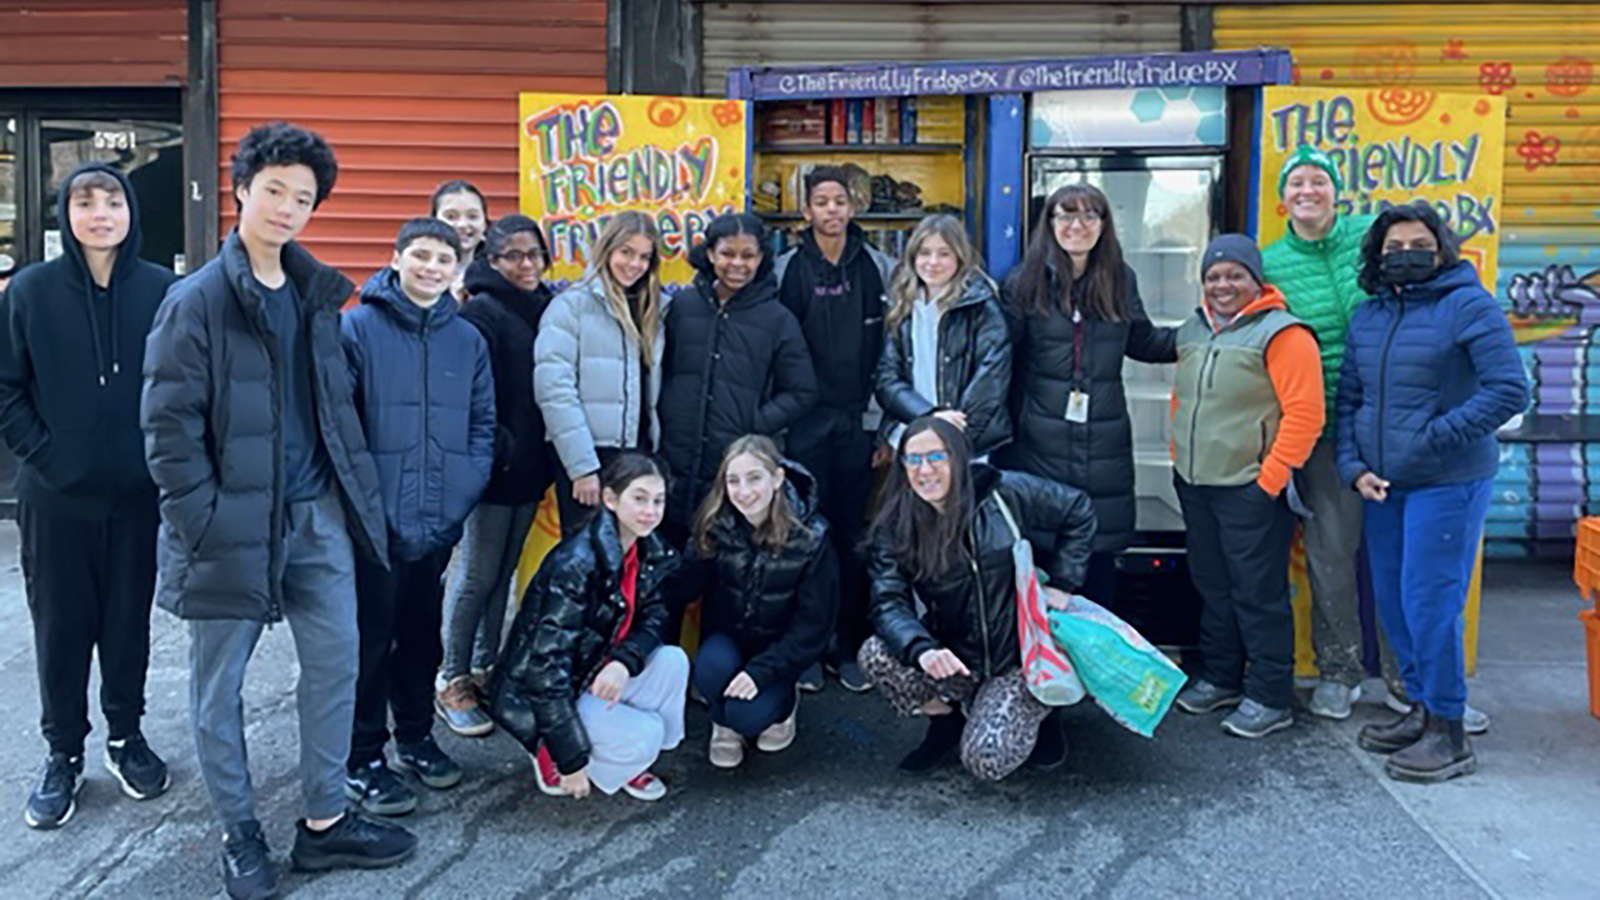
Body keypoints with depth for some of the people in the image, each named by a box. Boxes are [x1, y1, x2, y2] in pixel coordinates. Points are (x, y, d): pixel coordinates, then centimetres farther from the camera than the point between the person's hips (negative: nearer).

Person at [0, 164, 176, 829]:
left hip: (138, 496, 0)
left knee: (129, 620, 12)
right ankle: (64, 753, 25)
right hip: (56, 498, 0)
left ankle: (126, 735, 30)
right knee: (60, 626, 9)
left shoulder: (163, 291, -4)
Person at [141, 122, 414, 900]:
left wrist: (351, 492, 9)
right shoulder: (196, 300, -11)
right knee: (219, 683, 9)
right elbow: (169, 427, -12)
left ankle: (324, 821, 25)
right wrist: (202, 522, -15)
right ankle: (238, 834, 26)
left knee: (336, 663, 10)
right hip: (231, 522, -5)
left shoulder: (317, 293, 8)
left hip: (317, 514, 6)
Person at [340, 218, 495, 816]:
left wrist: (464, 490, 1)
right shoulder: (359, 328, -6)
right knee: (371, 639, 3)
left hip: (440, 522, 5)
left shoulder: (467, 340, 8)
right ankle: (363, 761, 15)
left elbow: (483, 425, 12)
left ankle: (415, 737, 33)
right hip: (376, 521, -4)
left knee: (423, 636, 17)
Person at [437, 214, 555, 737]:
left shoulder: (547, 309, 11)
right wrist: (500, 449, -19)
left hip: (531, 464, 7)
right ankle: (452, 681, 12)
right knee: (478, 575, 0)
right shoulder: (481, 312, -10)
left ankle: (485, 669, 26)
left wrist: (546, 456, 9)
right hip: (495, 466, -7)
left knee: (504, 571, 14)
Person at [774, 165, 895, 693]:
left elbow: (890, 349, 7)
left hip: (858, 421, 1)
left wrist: (887, 421, 2)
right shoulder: (787, 270, 3)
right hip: (805, 423, -1)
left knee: (855, 535, 5)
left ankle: (851, 648, 16)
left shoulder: (878, 269, 6)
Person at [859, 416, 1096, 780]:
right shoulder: (894, 528, -7)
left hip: (1019, 658, -2)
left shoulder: (1004, 494, -11)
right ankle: (947, 719, 3)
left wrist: (1062, 583, -3)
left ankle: (1033, 717, 14)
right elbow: (889, 603, -18)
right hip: (955, 659, 3)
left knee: (986, 761, -21)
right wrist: (921, 649, -38)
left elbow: (1078, 511, 2)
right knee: (875, 654, -24)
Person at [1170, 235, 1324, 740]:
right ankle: (1220, 678, 30)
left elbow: (1304, 413, -17)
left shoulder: (1281, 334, -12)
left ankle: (1270, 698, 9)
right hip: (1194, 485, 8)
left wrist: (1270, 479, -17)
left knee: (1259, 593, -2)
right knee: (1211, 585, 16)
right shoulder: (1193, 331, 12)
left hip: (1250, 489, -7)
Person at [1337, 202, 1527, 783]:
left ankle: (1449, 734, 6)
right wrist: (1354, 467, 1)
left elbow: (1510, 389, -14)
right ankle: (1421, 709, 29)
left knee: (1428, 605, -7)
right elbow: (1347, 401, 14)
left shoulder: (1467, 305, -8)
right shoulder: (1366, 317, 12)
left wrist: (1436, 439, -16)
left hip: (1447, 484, -7)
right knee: (1391, 604, 13)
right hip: (1381, 487, 7)